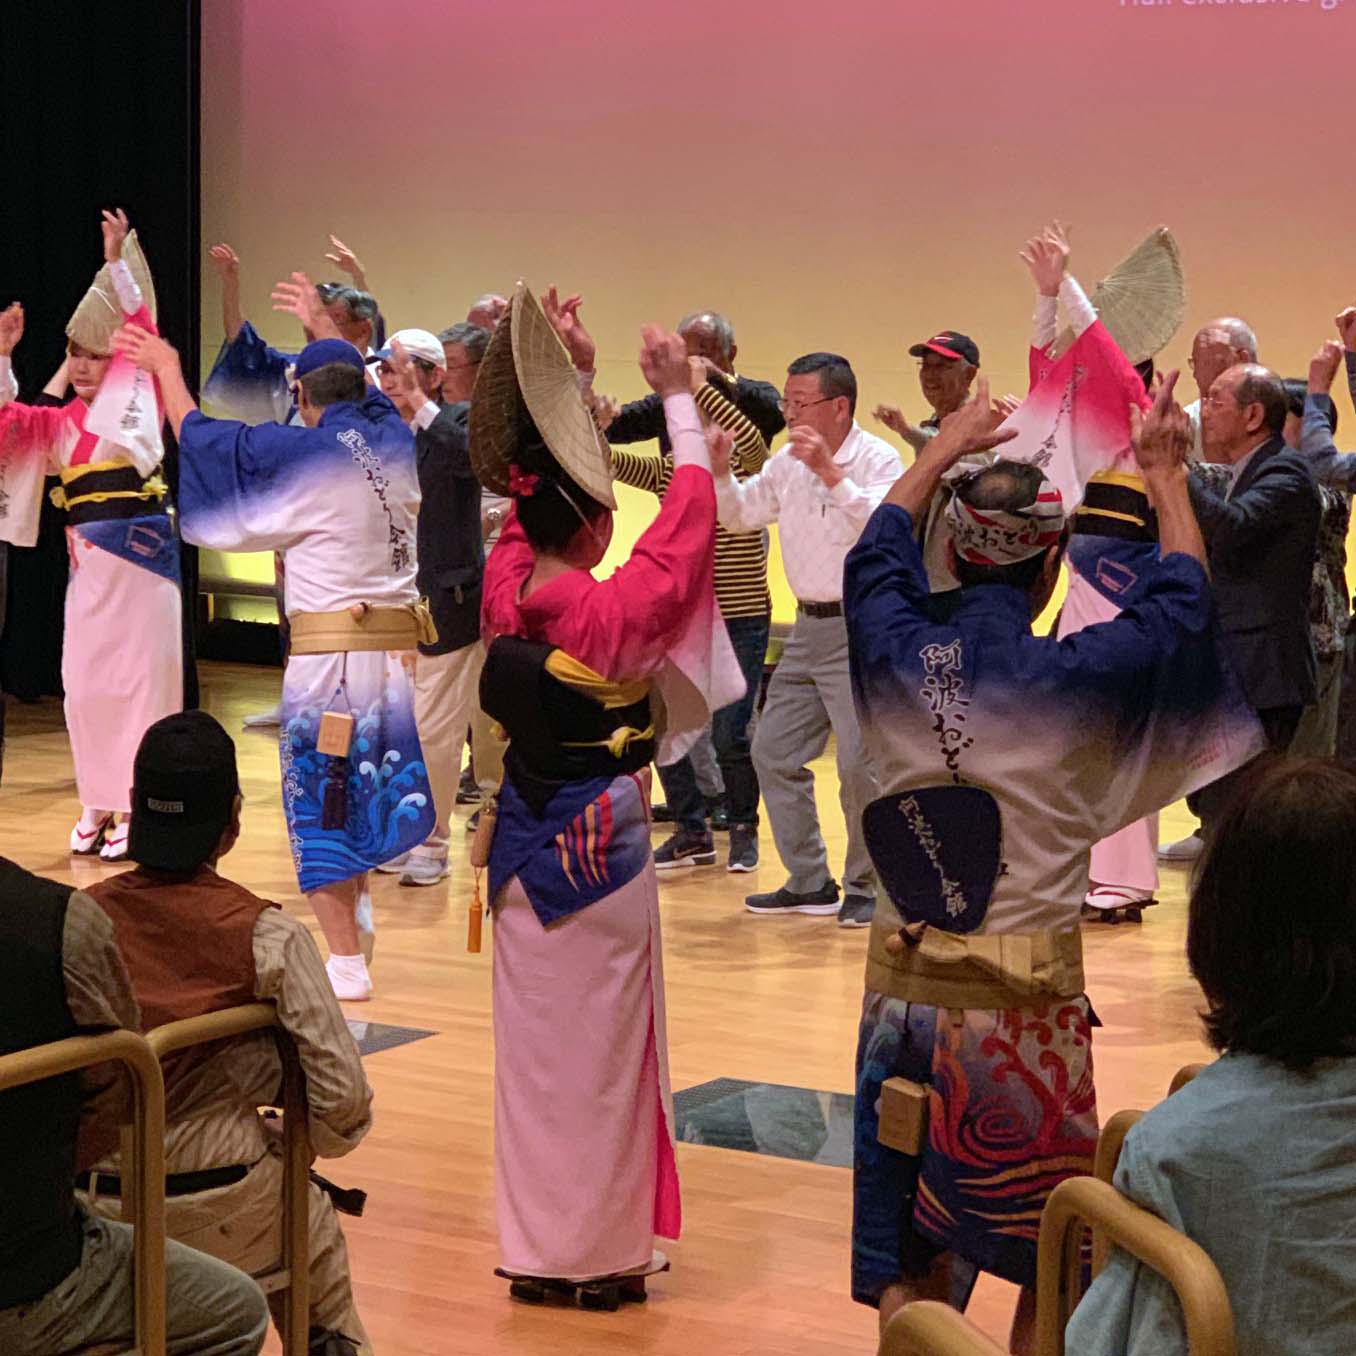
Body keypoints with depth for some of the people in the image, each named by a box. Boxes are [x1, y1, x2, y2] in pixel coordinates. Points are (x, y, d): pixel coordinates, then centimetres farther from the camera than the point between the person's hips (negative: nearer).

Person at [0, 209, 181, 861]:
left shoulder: (136, 399, 3)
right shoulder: (58, 423, 13)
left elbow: (144, 333, -6)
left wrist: (115, 262, -9)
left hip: (141, 550, -4)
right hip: (89, 557, 4)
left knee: (140, 678, -1)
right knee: (85, 682, 5)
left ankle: (136, 806, 5)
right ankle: (98, 804, 16)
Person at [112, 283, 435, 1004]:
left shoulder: (306, 454, -10)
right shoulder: (395, 443, 7)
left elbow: (201, 436, 0)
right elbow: (364, 385, 30)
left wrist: (167, 367, 16)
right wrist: (324, 326, 45)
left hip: (331, 651, -6)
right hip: (400, 645, 6)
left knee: (322, 795, 0)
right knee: (368, 788, 19)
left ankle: (345, 962, 0)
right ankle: (354, 924, 31)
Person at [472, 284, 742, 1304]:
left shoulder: (505, 587, -5)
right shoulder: (609, 611, -20)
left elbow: (533, 503, 11)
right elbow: (686, 524, -15)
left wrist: (565, 384, 13)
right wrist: (681, 400, -8)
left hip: (524, 837, 6)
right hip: (603, 844, -6)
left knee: (533, 1039, 13)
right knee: (603, 1043, 4)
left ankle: (534, 1246, 20)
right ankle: (603, 1254, 11)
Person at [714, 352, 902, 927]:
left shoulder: (878, 459, -10)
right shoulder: (788, 463, 9)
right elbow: (738, 517, 16)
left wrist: (831, 473, -30)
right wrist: (720, 471, -2)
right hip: (809, 626, 8)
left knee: (860, 762, -10)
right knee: (773, 752, 8)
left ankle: (866, 887, 5)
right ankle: (809, 882, 17)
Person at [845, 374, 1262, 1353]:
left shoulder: (896, 656, -5)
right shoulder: (1070, 680, -16)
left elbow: (878, 553, 18)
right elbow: (1184, 605, 2)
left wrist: (945, 450, 31)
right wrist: (1167, 477, 14)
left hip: (904, 992, 4)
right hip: (1021, 1009, -4)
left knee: (909, 1269, 13)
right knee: (1050, 1268, 10)